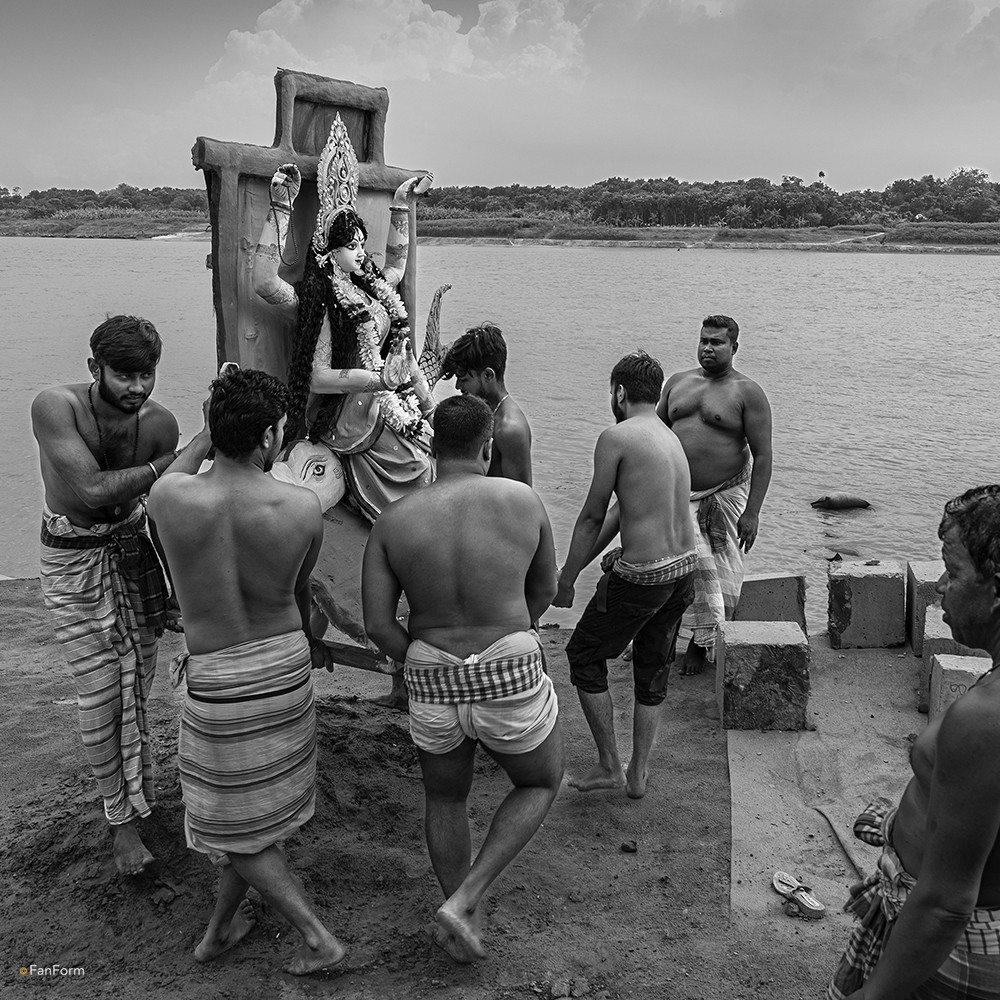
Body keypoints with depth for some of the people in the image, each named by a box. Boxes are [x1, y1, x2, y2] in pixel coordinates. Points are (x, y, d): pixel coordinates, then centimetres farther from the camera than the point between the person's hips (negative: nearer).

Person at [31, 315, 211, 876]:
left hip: (134, 549, 3)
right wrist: (175, 463, -31)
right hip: (74, 560, -3)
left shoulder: (160, 422, -12)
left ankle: (134, 793, 36)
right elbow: (91, 491, -31)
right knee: (99, 697, -2)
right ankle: (122, 817, 17)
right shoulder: (55, 407, -23)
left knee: (135, 686, 11)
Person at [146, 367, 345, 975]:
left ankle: (318, 939, 19)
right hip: (287, 665, 2)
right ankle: (220, 928, 41)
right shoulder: (305, 508, -15)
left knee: (236, 819, 17)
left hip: (216, 682, -2)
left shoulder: (167, 498, -19)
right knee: (262, 803, 23)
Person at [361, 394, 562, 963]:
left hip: (434, 687, 2)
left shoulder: (394, 521, -3)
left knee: (446, 799, 28)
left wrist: (430, 670, 12)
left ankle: (467, 933, 41)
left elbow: (378, 623, -5)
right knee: (542, 784, 26)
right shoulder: (523, 500, -4)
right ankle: (463, 903, 14)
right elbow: (545, 590, 8)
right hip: (513, 682, -2)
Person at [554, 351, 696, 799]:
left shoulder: (616, 437, -12)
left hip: (641, 578, -8)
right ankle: (639, 774, 32)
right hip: (683, 568, 8)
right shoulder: (671, 438, 13)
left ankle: (609, 766, 20)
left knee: (584, 656, 13)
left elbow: (592, 517, -9)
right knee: (653, 669, 20)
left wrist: (566, 579, 1)